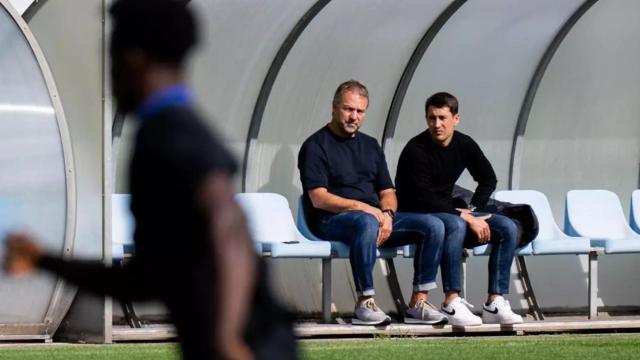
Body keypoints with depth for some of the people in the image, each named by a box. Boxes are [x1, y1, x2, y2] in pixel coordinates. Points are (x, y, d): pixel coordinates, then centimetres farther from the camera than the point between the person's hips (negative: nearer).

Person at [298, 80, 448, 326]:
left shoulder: (370, 146, 22)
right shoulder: (316, 146, 0)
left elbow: (387, 192, 18)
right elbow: (319, 199, -11)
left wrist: (387, 214, -6)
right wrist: (362, 208, -20)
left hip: (375, 216, 7)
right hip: (331, 221, -7)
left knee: (433, 226, -11)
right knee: (367, 223, -41)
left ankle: (419, 302, -13)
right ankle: (365, 303, -35)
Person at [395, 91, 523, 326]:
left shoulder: (464, 145, 4)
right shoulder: (415, 151, -16)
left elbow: (488, 179, 21)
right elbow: (424, 200, -22)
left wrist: (472, 210, 4)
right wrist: (466, 218, -23)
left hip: (449, 212, 7)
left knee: (507, 228, -10)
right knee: (455, 225, -38)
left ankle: (495, 303, -15)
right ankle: (451, 303, -38)